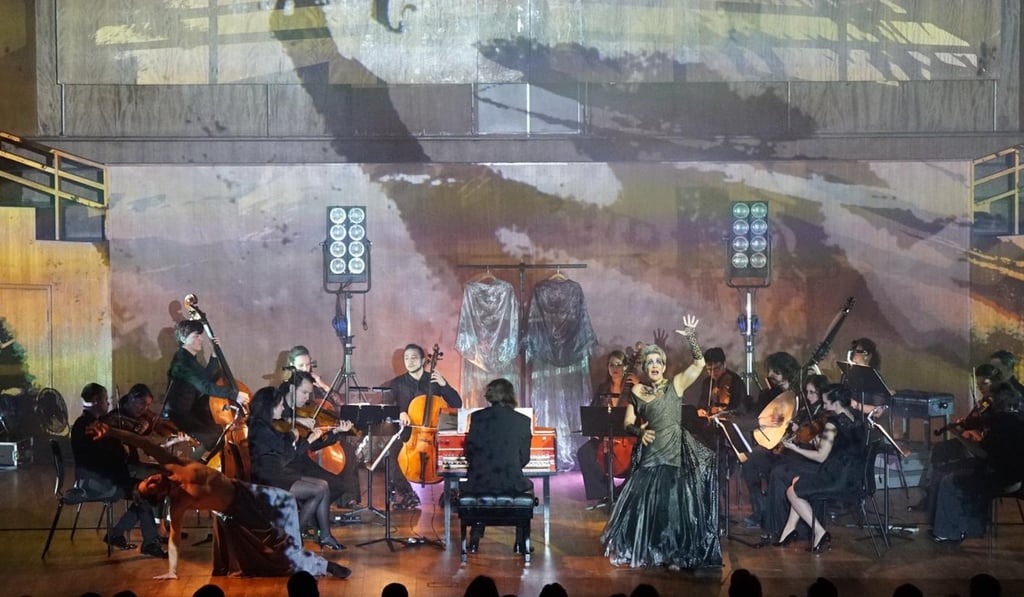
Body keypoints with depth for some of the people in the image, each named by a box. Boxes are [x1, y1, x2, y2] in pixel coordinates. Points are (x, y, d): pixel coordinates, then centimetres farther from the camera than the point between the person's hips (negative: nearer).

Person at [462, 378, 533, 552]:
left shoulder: (477, 417, -1)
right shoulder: (523, 421, 0)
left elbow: (469, 451, 2)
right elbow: (524, 457, 5)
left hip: (479, 480, 0)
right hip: (510, 482, 0)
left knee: (466, 486, 35)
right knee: (528, 487, 32)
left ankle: (475, 538, 27)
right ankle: (521, 540, 25)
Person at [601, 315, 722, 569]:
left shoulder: (675, 384, -1)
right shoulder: (636, 392, 8)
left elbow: (699, 363, -13)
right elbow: (628, 422, 11)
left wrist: (691, 337, -24)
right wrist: (639, 431, -10)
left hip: (677, 453, -3)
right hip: (651, 455, 3)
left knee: (675, 504, -2)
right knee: (645, 503, 6)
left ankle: (674, 555, 12)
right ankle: (648, 551, 25)